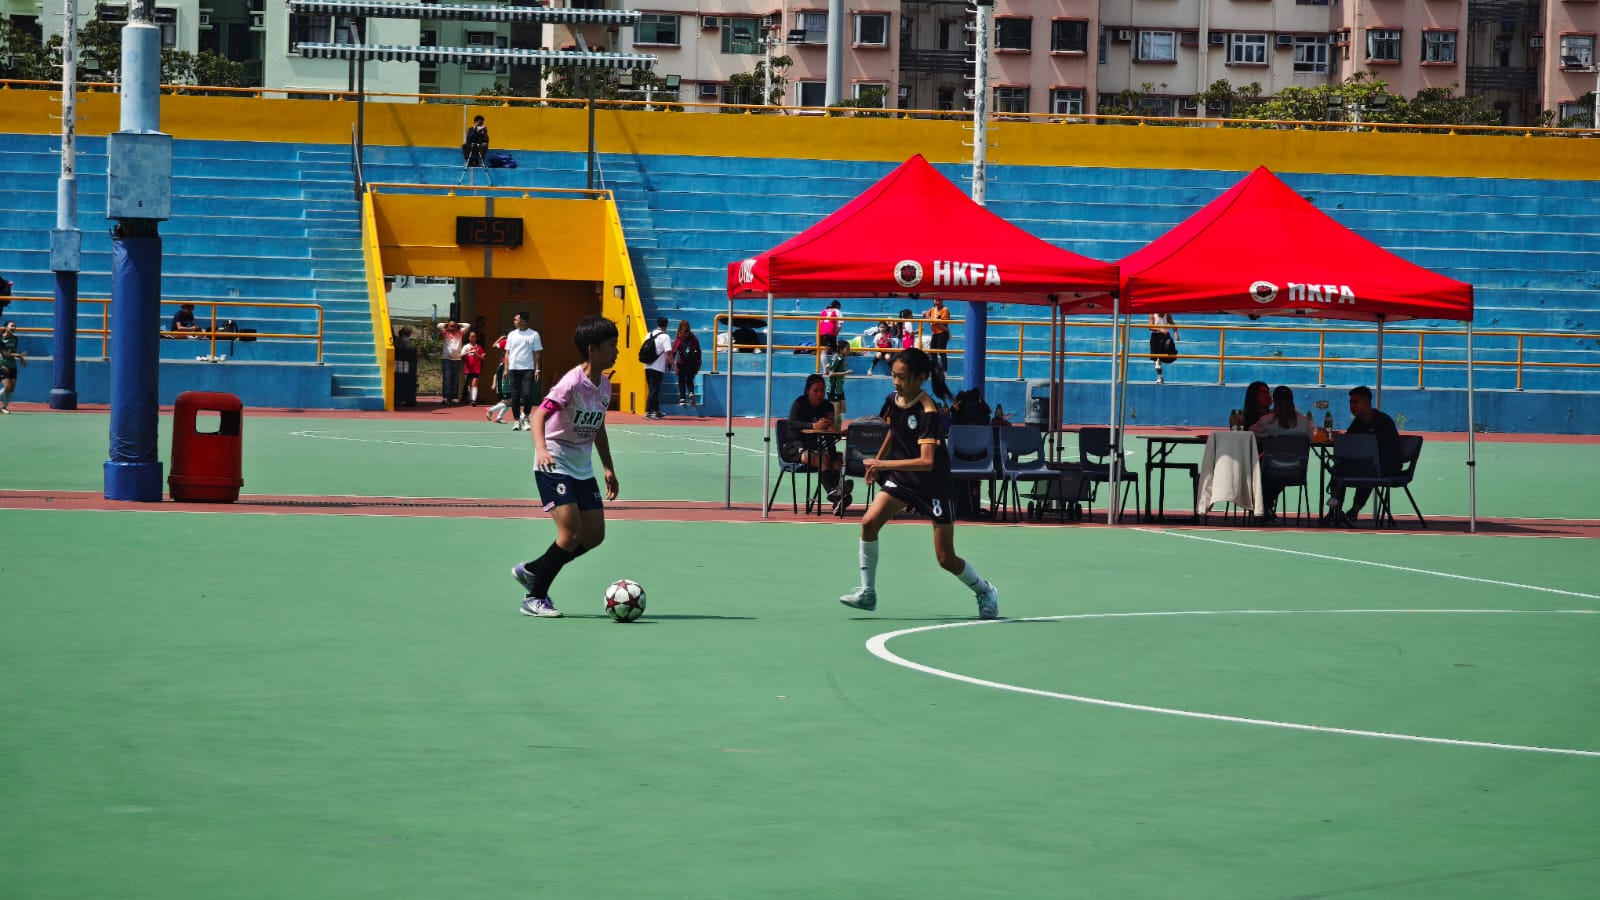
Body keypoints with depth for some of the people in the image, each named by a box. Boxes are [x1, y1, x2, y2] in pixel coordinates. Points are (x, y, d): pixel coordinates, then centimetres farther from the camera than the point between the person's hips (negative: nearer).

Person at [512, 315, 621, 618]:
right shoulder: (573, 382, -20)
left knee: (594, 535, 6)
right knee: (571, 533, -16)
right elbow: (538, 416, -26)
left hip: (583, 468, 8)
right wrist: (542, 449, -43)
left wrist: (609, 468, 19)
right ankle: (535, 599, -3)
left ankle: (530, 570, 23)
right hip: (554, 465, -8)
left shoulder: (604, 385, 5)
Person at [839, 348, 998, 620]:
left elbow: (926, 462, -34)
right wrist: (877, 460, 25)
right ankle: (867, 592, -8)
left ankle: (985, 592, 26)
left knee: (946, 559, -2)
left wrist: (884, 464, -39)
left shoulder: (928, 412, -25)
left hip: (935, 485, -6)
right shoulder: (893, 400, -3)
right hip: (902, 478, 6)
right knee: (869, 522, -18)